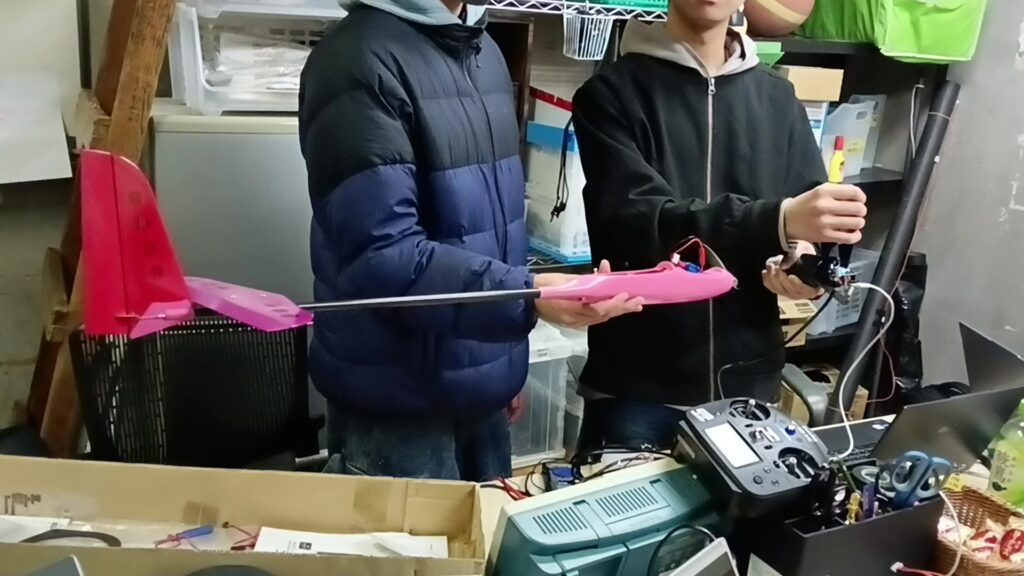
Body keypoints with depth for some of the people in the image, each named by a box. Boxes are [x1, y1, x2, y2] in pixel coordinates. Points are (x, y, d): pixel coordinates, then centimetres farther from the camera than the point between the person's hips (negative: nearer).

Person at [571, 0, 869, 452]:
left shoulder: (778, 99, 9)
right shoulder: (612, 93, -5)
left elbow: (814, 215, 9)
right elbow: (637, 222, -18)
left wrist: (805, 254, -15)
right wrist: (778, 221, -29)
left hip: (748, 381, 4)